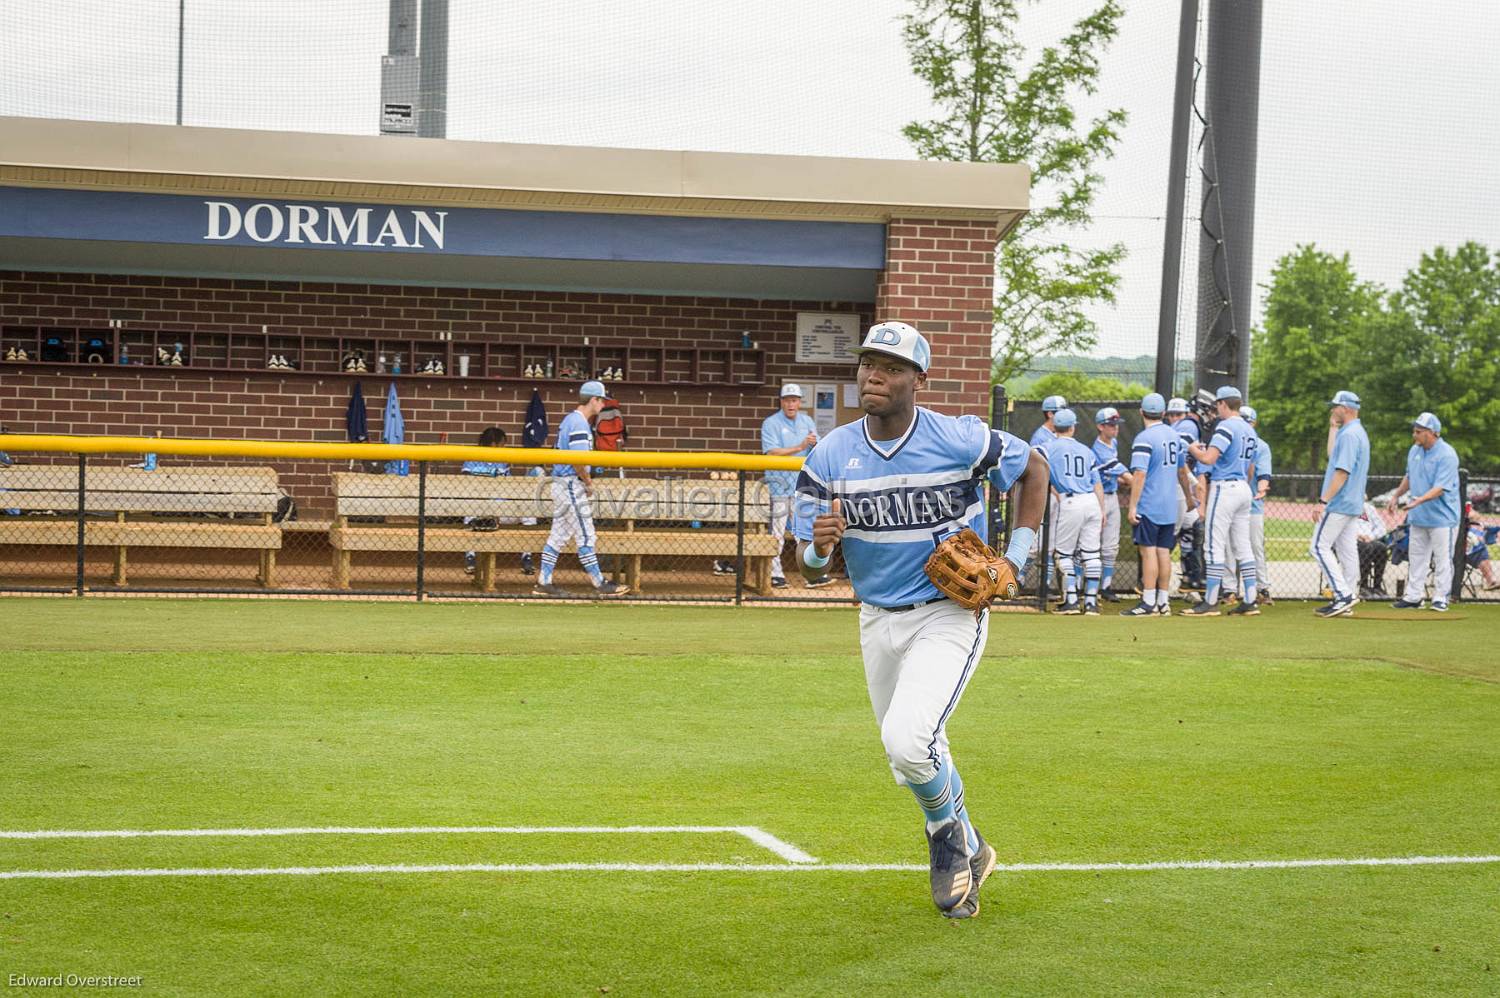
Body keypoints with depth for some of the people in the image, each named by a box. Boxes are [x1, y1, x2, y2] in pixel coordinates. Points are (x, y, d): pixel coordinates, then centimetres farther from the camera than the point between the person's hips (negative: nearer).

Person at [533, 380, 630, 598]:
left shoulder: (569, 419, 15)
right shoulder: (579, 423, -16)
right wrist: (588, 483, -12)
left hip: (561, 483, 10)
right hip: (572, 484, -10)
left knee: (558, 535, 11)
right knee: (585, 536, -5)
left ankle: (544, 583, 12)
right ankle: (600, 585, -2)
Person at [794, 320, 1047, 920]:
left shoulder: (962, 441, -15)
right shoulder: (829, 456, -7)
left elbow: (1033, 468, 4)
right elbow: (808, 565, -4)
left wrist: (1016, 559, -3)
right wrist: (819, 545, -29)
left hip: (951, 615, -4)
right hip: (878, 622, 5)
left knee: (907, 741, -24)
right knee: (912, 759, 16)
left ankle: (947, 827, 8)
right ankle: (967, 854, 43)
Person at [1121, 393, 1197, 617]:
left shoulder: (1144, 438, -13)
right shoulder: (1174, 435, 10)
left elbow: (1140, 475, -20)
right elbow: (1182, 470, 20)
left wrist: (1132, 506, -19)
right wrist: (1188, 497, 33)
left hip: (1148, 505, -7)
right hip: (1170, 506, 7)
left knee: (1148, 552, -6)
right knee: (1164, 552, 9)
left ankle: (1149, 603, -8)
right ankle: (1163, 602, 12)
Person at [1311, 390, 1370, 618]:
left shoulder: (1349, 434, -17)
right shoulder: (1358, 433, 16)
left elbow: (1342, 472, -23)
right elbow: (1333, 455, 26)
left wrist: (1323, 501, -24)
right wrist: (1333, 428, 22)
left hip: (1339, 503, -10)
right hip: (1352, 504, 10)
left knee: (1320, 546, -10)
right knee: (1347, 550, 10)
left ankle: (1344, 595, -16)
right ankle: (1346, 601, 11)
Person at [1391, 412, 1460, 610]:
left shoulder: (1447, 455, -17)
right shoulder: (1415, 450, 7)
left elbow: (1440, 488, -25)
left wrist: (1420, 500, -36)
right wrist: (1397, 495, 17)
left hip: (1442, 517, -8)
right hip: (1417, 517, 8)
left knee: (1442, 558, -2)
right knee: (1416, 557, 11)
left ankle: (1441, 598, 4)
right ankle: (1413, 596, 17)